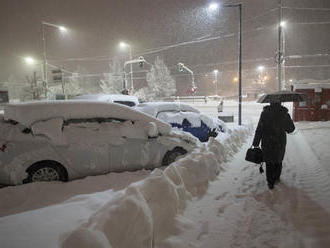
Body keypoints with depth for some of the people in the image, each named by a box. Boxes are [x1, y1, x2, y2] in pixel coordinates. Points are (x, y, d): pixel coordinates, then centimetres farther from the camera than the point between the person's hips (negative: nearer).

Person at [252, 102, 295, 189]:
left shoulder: (265, 113, -13)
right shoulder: (285, 114, -7)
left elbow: (259, 130, -14)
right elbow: (291, 129, 6)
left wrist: (255, 143, -9)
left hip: (267, 143, -2)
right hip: (280, 143, 2)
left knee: (269, 162, 10)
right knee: (278, 161, 22)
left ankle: (270, 182, 11)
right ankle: (276, 178, 36)